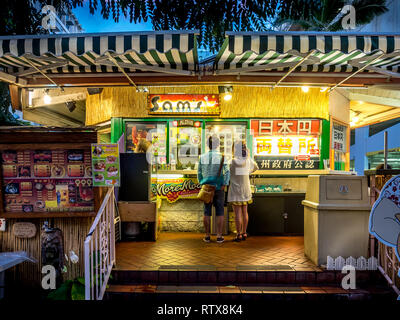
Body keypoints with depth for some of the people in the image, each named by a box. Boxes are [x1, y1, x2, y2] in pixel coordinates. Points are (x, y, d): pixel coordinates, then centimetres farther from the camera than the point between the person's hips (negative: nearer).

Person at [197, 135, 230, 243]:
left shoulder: (202, 157, 0)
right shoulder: (221, 156, -7)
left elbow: (199, 173, 4)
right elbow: (227, 172, -15)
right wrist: (224, 185, -11)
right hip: (219, 188, -2)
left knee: (207, 212, 9)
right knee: (219, 212, 6)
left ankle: (207, 236, 15)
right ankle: (219, 236, 10)